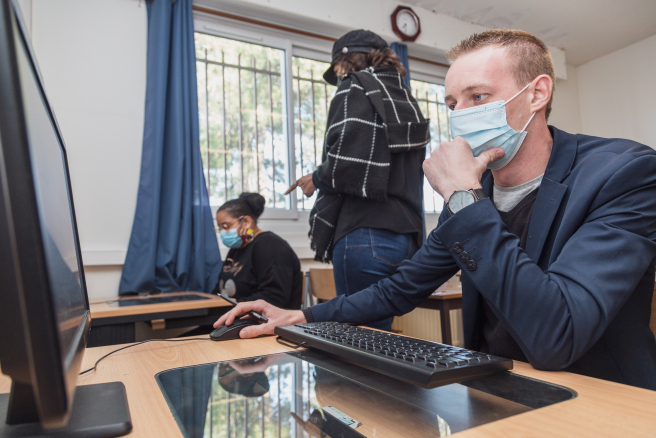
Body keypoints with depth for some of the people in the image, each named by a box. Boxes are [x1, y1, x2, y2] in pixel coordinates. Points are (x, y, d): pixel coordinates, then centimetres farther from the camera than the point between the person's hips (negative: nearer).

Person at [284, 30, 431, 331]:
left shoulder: (354, 90, -1)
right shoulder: (404, 97, 22)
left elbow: (348, 162, -17)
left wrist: (317, 178, 1)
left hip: (367, 234, -8)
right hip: (406, 235, 8)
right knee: (380, 332, 15)